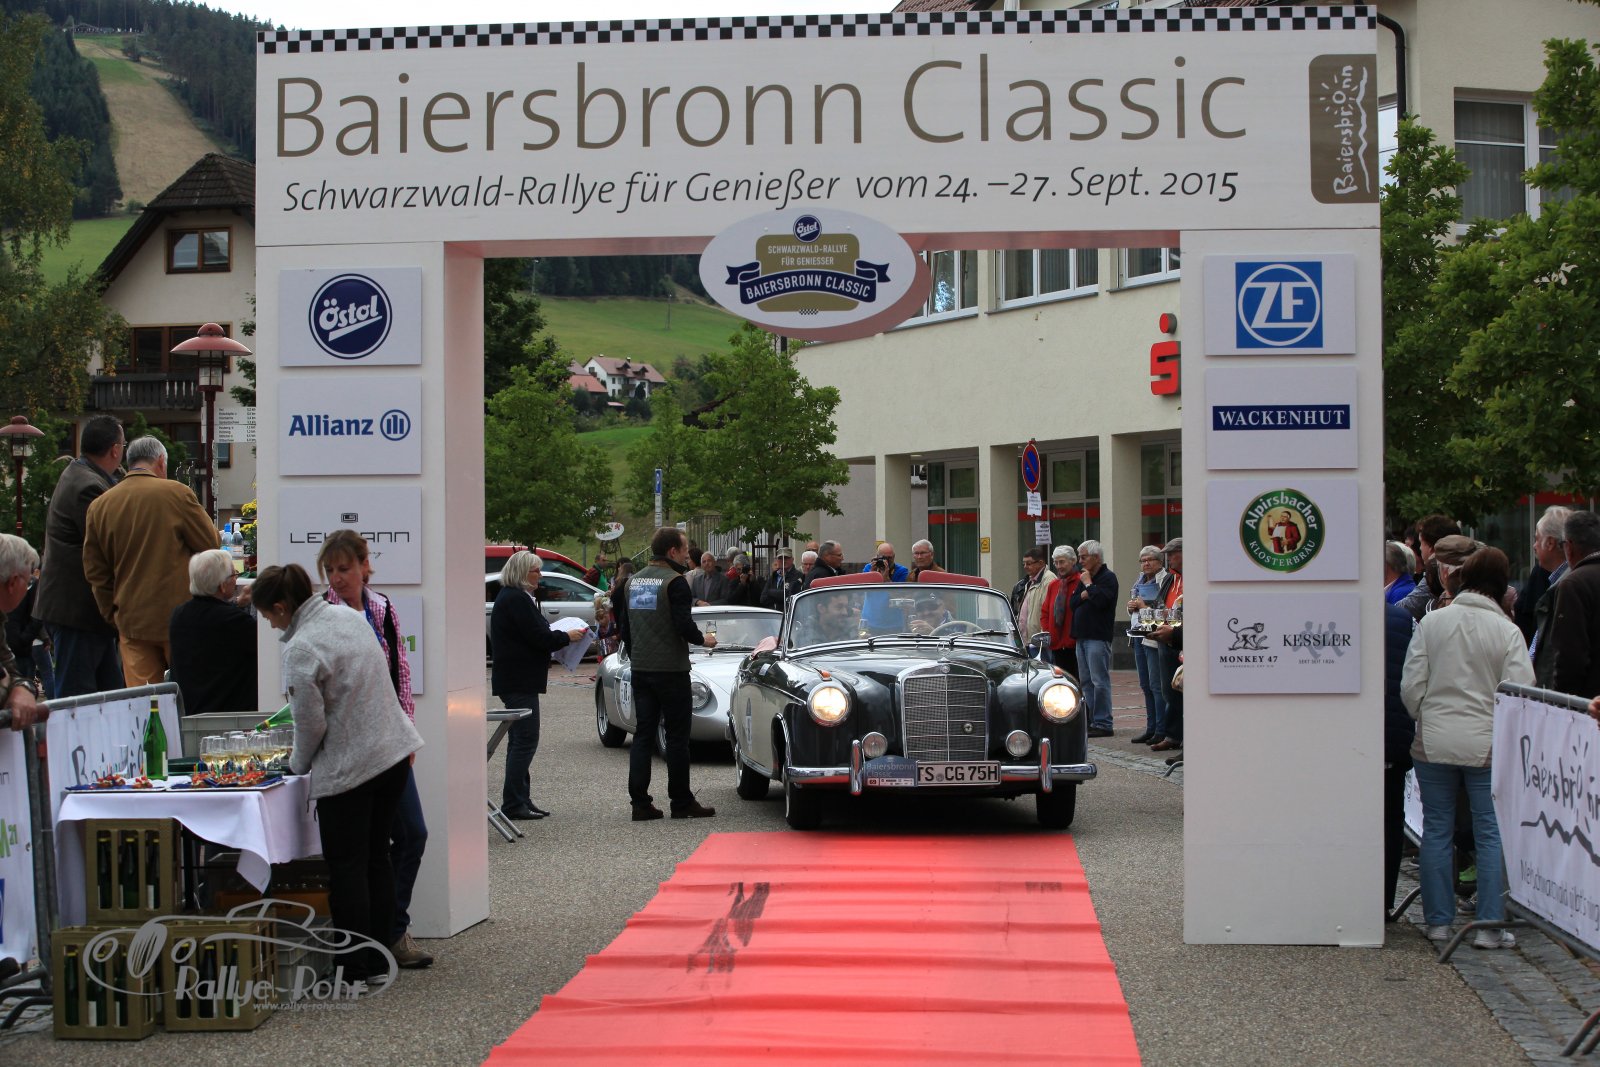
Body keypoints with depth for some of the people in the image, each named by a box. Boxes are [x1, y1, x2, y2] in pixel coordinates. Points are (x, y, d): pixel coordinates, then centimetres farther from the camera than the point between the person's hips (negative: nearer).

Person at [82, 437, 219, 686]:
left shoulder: (98, 506, 5)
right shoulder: (177, 494, -8)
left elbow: (94, 569, 10)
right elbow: (210, 543, -1)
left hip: (131, 620, 3)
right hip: (178, 617, -3)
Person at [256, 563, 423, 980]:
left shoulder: (301, 649, -19)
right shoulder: (349, 617, 5)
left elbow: (311, 723, -14)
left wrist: (298, 765, 5)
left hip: (348, 768, -8)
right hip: (394, 753, 8)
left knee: (346, 867, 2)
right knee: (376, 858, 15)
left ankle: (355, 970, 4)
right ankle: (379, 959, 20)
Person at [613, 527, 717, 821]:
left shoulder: (633, 581, 11)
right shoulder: (674, 581, -12)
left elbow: (623, 626, 16)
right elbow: (683, 625, -19)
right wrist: (703, 639, -1)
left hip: (640, 671, 7)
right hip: (671, 670, -7)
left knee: (643, 734, 8)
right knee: (677, 736, 1)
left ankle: (640, 802, 5)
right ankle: (681, 802, 5)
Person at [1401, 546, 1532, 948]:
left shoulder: (1432, 621, 0)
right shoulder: (1507, 631, -6)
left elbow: (1411, 686, -1)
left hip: (1434, 744, 2)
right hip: (1487, 745, -2)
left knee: (1436, 830, 9)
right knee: (1492, 834, 4)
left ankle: (1438, 922, 13)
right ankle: (1491, 925, 4)